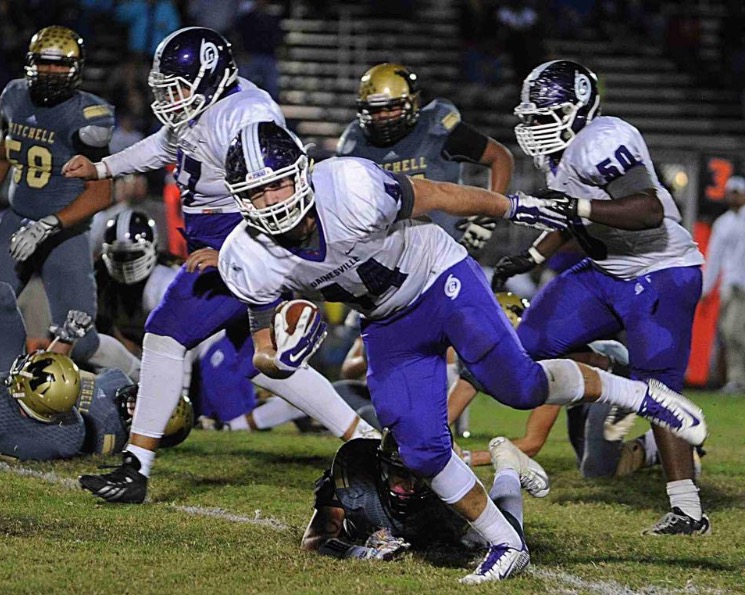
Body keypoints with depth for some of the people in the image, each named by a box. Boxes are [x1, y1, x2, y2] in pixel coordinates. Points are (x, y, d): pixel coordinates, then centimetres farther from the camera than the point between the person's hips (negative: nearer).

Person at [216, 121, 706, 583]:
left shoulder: (352, 190, -34)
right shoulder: (252, 262, -21)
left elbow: (431, 196, -15)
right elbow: (264, 355, -9)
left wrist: (514, 207, -1)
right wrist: (283, 358, -34)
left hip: (441, 281, -4)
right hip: (389, 327, 4)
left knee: (518, 387, -14)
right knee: (422, 450, -4)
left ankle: (636, 394, 11)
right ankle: (506, 546, 14)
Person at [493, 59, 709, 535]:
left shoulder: (600, 143, -23)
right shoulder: (559, 150, 8)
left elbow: (650, 212, -32)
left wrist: (579, 207, -35)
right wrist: (533, 257, 15)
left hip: (663, 273, -10)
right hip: (608, 273, 10)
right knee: (535, 343, 5)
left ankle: (688, 510, -9)